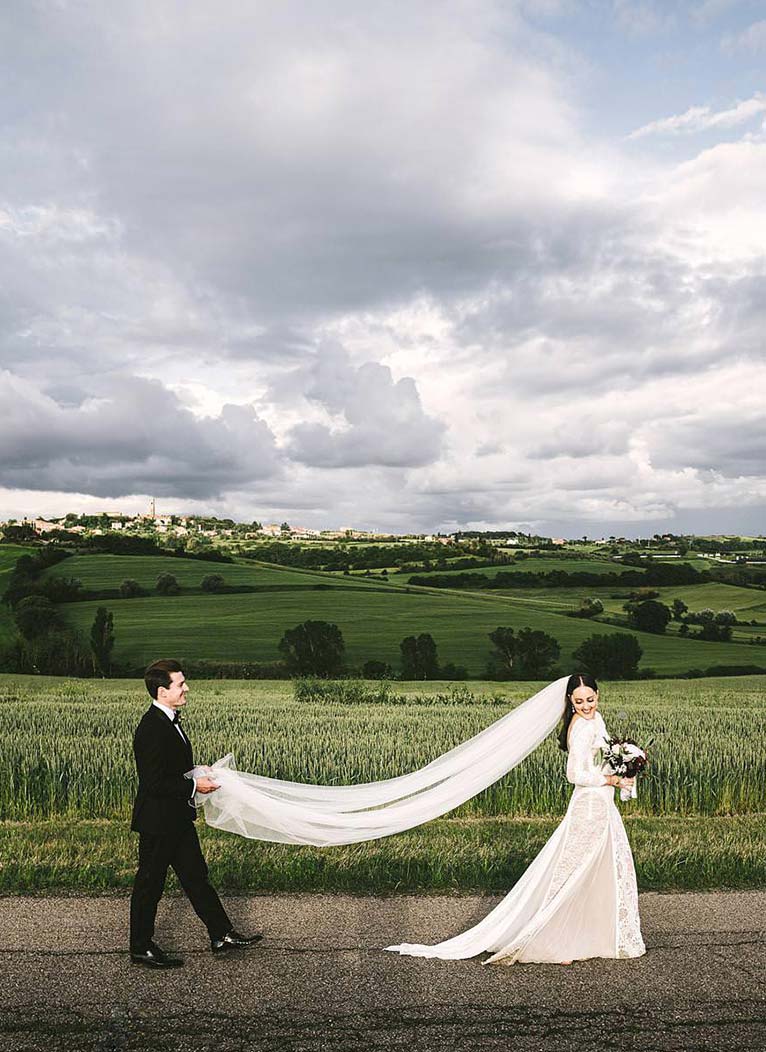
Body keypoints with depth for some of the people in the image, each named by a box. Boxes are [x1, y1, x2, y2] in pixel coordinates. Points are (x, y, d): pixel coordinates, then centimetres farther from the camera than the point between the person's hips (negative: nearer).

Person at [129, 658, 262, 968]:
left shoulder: (169, 721, 7)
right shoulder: (152, 728, -25)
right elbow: (154, 783, -27)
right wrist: (194, 785, -19)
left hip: (177, 819, 10)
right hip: (157, 821, -10)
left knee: (195, 876, 15)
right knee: (150, 885, 7)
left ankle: (221, 935, 24)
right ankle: (141, 948, 24)